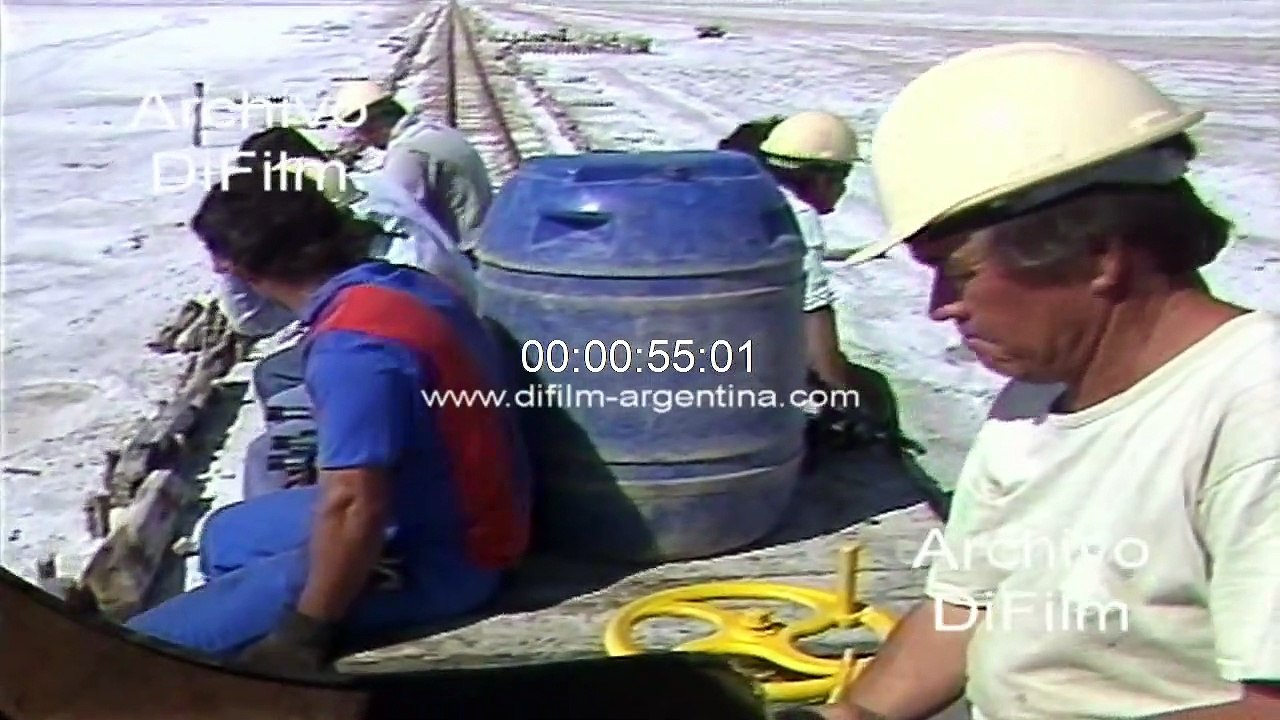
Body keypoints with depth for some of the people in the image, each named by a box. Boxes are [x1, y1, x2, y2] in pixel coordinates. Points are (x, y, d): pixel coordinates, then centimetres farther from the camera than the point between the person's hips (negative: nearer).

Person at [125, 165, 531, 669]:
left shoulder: (350, 347, -27)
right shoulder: (404, 284, 1)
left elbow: (353, 506, -29)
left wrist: (302, 638, -18)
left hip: (431, 559, -10)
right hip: (454, 522, 10)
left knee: (152, 647, -15)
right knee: (225, 536, 28)